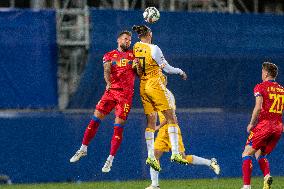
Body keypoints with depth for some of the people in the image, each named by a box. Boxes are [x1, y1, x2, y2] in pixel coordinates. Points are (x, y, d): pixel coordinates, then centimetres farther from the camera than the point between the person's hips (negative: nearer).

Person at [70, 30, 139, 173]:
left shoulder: (133, 55, 12)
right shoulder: (109, 56, 12)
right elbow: (106, 71, -6)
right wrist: (108, 82, -26)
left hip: (126, 94, -1)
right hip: (111, 91, 1)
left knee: (118, 126, -6)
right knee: (96, 118, -6)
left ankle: (110, 159, 1)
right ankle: (83, 149, 9)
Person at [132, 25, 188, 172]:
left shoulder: (135, 48, 4)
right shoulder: (153, 49, -13)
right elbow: (167, 68, -8)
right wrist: (180, 72, 7)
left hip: (143, 87, 7)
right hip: (155, 85, -7)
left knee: (150, 121, 8)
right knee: (171, 117, -3)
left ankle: (150, 156, 1)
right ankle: (175, 153, -12)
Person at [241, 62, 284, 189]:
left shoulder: (260, 87, -3)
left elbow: (258, 107, -15)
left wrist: (251, 124, -5)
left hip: (264, 124, -6)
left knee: (247, 154, 2)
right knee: (260, 154, 21)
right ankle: (267, 176, -6)